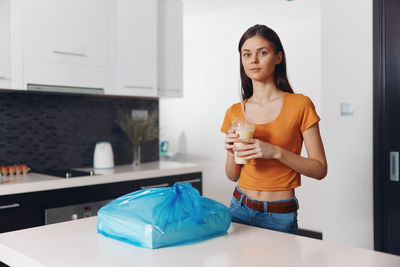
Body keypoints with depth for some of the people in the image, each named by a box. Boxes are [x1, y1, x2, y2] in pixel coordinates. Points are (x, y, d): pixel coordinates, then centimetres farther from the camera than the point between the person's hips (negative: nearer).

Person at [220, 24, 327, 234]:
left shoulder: (300, 105, -8)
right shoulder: (234, 112, 3)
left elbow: (320, 169, -8)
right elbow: (233, 176, 9)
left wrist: (276, 152, -22)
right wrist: (233, 151, -12)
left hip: (280, 216, -3)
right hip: (239, 209, 3)